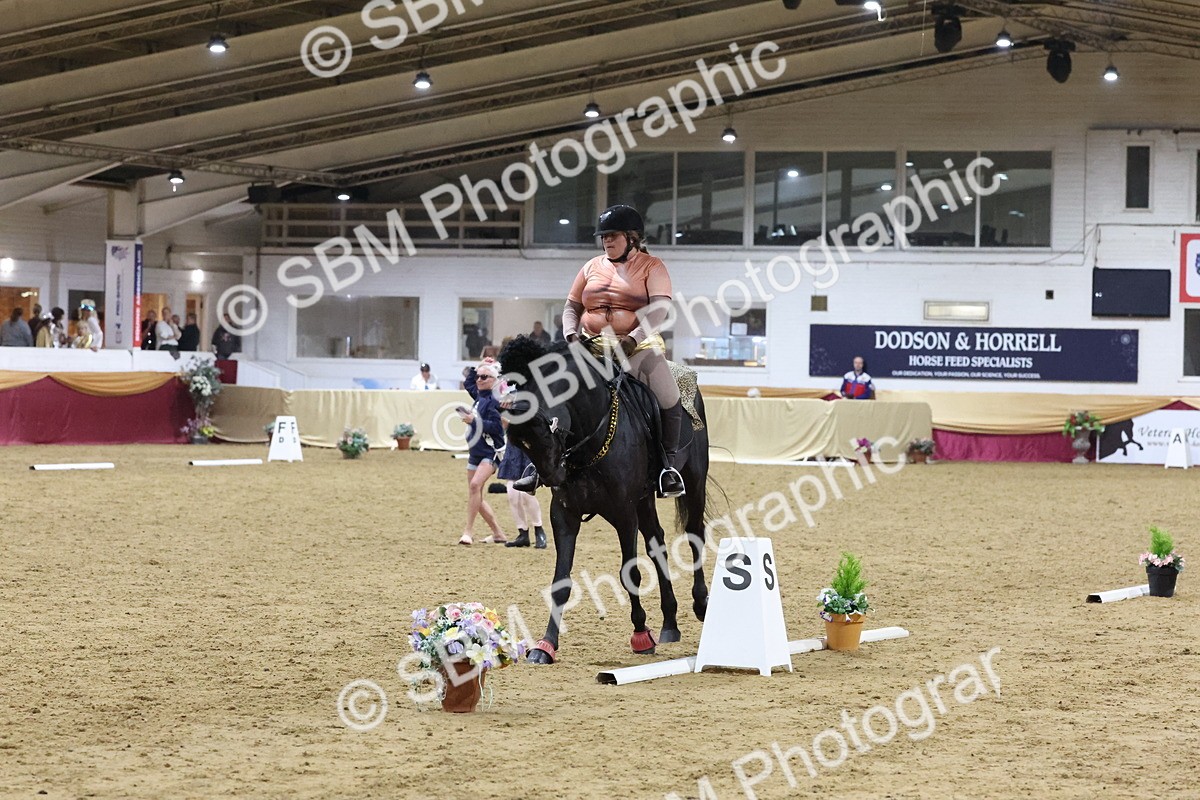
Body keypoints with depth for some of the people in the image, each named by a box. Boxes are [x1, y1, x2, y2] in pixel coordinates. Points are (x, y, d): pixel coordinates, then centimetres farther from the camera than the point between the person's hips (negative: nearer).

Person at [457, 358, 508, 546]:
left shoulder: (493, 400, -13)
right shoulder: (479, 396, 11)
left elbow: (496, 427, -21)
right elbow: (468, 382, 31)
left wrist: (474, 421, -25)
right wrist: (477, 366, 18)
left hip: (490, 451, -10)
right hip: (475, 451, 10)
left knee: (475, 484, -27)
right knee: (474, 495, 11)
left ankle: (468, 531, -24)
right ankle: (498, 534, 20)